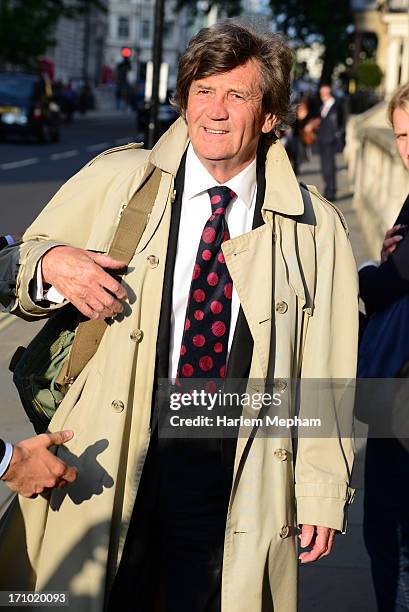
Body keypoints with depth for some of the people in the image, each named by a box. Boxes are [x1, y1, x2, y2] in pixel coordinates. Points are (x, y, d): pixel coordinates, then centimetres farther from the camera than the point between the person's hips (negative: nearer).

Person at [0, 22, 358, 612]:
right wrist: (53, 264, -11)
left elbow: (324, 369, 3)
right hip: (109, 466, 1)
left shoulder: (315, 227, 2)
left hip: (235, 482, 0)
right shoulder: (115, 182, 2)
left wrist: (322, 495, 2)